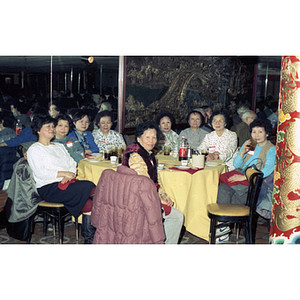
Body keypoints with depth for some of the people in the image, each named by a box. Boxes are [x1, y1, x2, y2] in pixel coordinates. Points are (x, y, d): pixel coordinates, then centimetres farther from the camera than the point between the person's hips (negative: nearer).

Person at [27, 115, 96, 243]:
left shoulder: (59, 146, 25)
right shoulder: (34, 149, 3)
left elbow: (72, 163, 15)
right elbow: (40, 172, -11)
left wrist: (70, 175, -8)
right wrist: (64, 173, -16)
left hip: (66, 183, 6)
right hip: (48, 188, -6)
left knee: (87, 200, -26)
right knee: (88, 186, -26)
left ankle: (88, 235, -20)